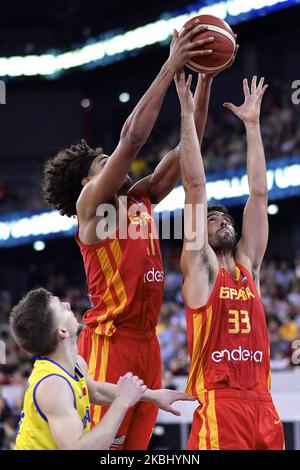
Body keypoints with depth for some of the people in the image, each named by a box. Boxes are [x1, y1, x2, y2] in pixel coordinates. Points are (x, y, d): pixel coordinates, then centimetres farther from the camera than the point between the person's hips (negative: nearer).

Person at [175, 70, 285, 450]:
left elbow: (259, 193, 18)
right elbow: (195, 185, 1)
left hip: (261, 402, 6)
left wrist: (252, 124, 19)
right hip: (219, 403, -6)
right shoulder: (198, 266, 5)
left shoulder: (247, 265, 18)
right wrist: (188, 114, -1)